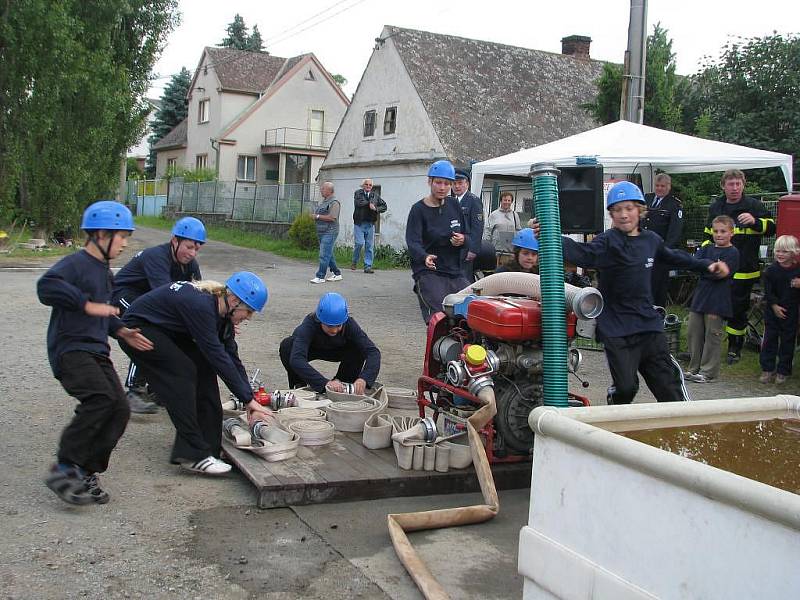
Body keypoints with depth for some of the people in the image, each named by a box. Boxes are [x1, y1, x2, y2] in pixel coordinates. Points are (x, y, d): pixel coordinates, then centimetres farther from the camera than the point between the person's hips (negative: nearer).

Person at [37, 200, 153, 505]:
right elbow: (47, 287, -30)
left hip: (96, 351, 9)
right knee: (101, 398, -28)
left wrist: (121, 331, 19)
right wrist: (88, 305, -27)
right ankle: (63, 470, -18)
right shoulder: (75, 264, -10)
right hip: (70, 350, -9)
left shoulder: (104, 270, 21)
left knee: (120, 409, -3)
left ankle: (87, 474, 7)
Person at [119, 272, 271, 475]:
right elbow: (217, 355, -32)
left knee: (204, 367, -5)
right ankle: (193, 455, -19)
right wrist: (248, 398, -26)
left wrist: (249, 399, -5)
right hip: (137, 329, -9)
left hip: (165, 331, 9)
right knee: (183, 372, -21)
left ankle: (209, 443, 1)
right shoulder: (200, 306, -33)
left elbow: (231, 355, -2)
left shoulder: (219, 308, -6)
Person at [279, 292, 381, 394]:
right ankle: (299, 386, -10)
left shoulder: (349, 324, -33)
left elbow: (373, 352, -38)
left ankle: (342, 384, -4)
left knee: (359, 349, -29)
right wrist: (325, 382, -63)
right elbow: (296, 359, -52)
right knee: (287, 346, -32)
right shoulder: (310, 324, -40)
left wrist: (363, 379, -56)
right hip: (311, 349, -1)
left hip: (336, 351, 1)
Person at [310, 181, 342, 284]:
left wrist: (318, 216, -15)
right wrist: (315, 216, 9)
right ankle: (336, 274, 24)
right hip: (321, 232, 10)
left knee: (324, 255, -10)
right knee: (328, 254, 14)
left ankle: (320, 277, -8)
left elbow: (332, 218, -22)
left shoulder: (334, 202, -13)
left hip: (329, 232, -10)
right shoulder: (323, 201, 17)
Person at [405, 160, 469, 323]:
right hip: (428, 273, -5)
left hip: (455, 272, 5)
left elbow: (466, 235, 20)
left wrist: (463, 240, -5)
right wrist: (425, 257, -35)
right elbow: (412, 242, -14)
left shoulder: (454, 205, 12)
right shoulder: (419, 209, -2)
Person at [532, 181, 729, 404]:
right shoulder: (608, 241, -10)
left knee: (668, 382, 7)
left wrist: (706, 265, 34)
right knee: (625, 387, -8)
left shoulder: (651, 240, 9)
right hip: (616, 330, -5)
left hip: (648, 323, 5)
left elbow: (673, 257, 30)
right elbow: (582, 253, -31)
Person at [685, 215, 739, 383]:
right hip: (699, 298, 6)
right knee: (693, 333, 9)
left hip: (717, 302, -6)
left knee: (712, 335, 1)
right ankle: (694, 368, 20)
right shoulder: (706, 249, 13)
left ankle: (708, 371, 9)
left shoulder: (732, 253, -5)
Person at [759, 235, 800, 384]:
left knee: (787, 341, 7)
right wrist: (774, 305, -13)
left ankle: (783, 371, 17)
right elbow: (768, 292, -4)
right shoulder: (771, 270, -4)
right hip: (773, 310, 1)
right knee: (769, 340, 5)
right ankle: (767, 369, 14)